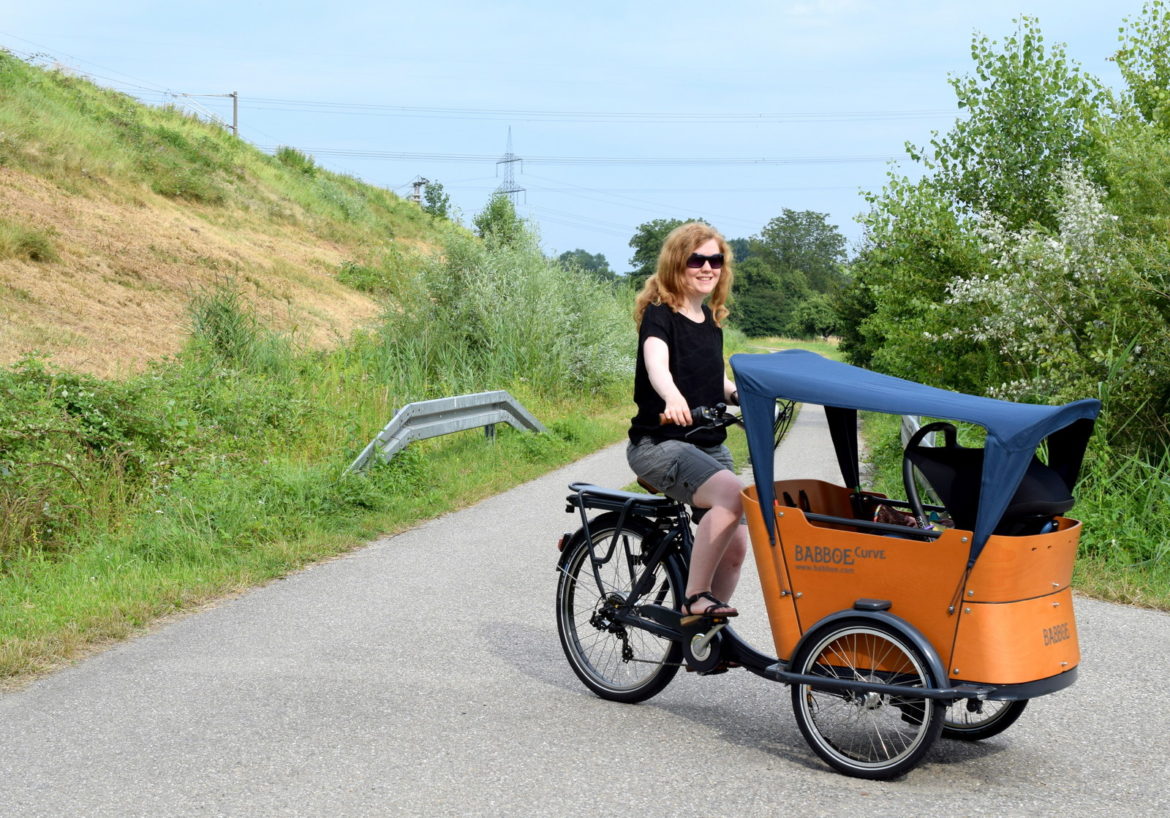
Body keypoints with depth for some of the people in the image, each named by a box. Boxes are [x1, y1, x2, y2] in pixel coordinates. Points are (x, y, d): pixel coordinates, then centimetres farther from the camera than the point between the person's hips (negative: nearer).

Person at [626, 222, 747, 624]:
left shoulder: (710, 319, 12)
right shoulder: (659, 314, -10)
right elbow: (656, 363, -31)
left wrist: (742, 394, 1)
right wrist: (673, 398, -52)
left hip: (709, 446, 8)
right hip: (659, 444, -8)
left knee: (735, 545, 3)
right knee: (731, 493, -33)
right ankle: (695, 598, -24)